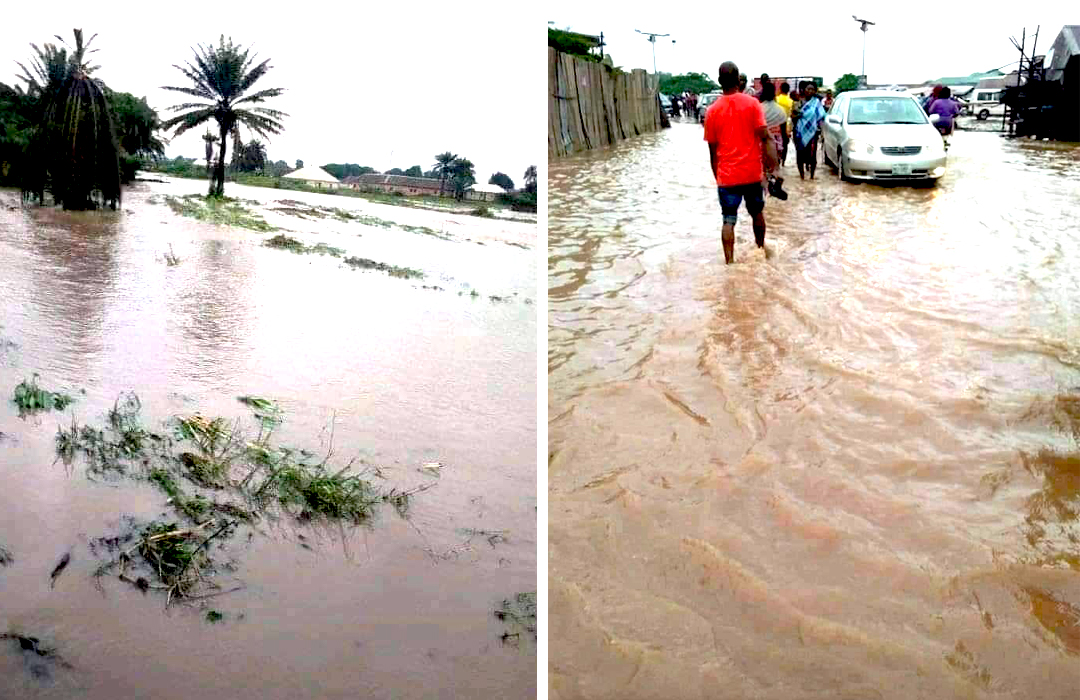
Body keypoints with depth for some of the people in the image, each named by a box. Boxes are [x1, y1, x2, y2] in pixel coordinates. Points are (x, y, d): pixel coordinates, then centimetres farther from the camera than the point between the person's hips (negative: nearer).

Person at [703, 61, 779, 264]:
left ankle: (729, 262, -5)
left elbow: (712, 149, 2)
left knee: (729, 221, 2)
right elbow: (764, 136, -11)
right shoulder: (752, 103, -5)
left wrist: (717, 176, 12)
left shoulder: (712, 110, -2)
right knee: (757, 213, 21)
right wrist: (771, 159, -6)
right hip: (752, 172, 1)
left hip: (727, 175, -1)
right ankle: (761, 249, 39)